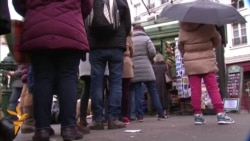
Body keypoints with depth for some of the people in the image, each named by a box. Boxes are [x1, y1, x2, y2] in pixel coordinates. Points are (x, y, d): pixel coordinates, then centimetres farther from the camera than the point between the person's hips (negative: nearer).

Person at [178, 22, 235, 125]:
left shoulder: (183, 30, -1)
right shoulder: (208, 27, -6)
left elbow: (180, 47, 8)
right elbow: (218, 43, 5)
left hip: (190, 64, 2)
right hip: (207, 62, -2)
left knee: (195, 90, 3)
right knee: (213, 88, 0)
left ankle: (197, 115, 5)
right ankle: (220, 114, -3)